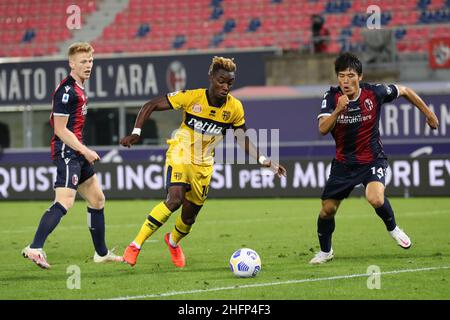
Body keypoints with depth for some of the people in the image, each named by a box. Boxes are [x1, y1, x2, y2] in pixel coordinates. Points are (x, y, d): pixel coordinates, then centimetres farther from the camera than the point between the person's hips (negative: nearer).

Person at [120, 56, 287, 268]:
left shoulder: (234, 108, -9)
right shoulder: (191, 97, -19)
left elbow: (243, 140, 4)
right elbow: (150, 106, -12)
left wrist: (265, 162, -7)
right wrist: (136, 133, -22)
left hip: (203, 164, 4)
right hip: (180, 155, -4)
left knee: (189, 216, 10)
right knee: (175, 199, -29)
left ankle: (173, 241, 47)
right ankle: (136, 245, -23)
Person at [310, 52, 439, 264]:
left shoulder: (374, 93, -16)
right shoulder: (332, 96, -14)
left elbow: (404, 91, 3)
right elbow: (323, 129, -26)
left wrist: (428, 114, 11)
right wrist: (337, 111, -44)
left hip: (372, 159, -2)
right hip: (344, 162, 2)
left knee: (376, 199, -29)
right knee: (327, 210, 2)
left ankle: (393, 229, 4)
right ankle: (325, 251, 29)